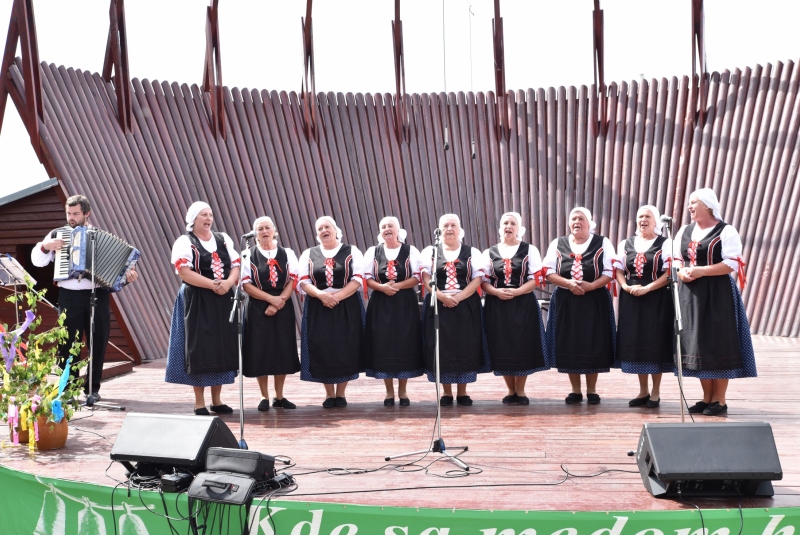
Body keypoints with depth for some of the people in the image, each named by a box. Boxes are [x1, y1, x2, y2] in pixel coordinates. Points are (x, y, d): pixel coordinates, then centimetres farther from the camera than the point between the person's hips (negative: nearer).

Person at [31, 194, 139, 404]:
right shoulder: (57, 235, 8)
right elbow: (37, 260, 5)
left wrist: (127, 274, -14)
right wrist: (45, 246, -13)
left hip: (98, 296, 1)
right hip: (70, 297, -1)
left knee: (98, 344, 5)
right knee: (68, 345, 1)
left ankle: (93, 388, 15)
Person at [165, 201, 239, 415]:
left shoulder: (223, 239, 13)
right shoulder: (185, 242, -4)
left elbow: (236, 266, 8)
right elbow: (184, 272, -16)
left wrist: (228, 283, -13)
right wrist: (213, 285, -20)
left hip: (223, 301, 5)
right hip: (197, 302, -5)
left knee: (222, 348, 6)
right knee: (200, 349, -3)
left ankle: (217, 400, 17)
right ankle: (199, 402, 6)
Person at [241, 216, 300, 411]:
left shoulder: (287, 254, 7)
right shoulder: (248, 255, 1)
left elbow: (293, 280, 0)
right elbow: (246, 285, -6)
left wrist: (278, 302, -13)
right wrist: (271, 298, -15)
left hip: (283, 308, 2)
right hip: (258, 309, -2)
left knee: (283, 351, 4)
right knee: (261, 352, 0)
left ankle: (279, 396, 16)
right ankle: (264, 397, 11)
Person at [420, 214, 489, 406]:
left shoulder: (472, 253, 7)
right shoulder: (429, 252, 8)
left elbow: (477, 279, -3)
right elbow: (426, 279, -2)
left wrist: (458, 297, -16)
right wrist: (441, 296, -18)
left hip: (466, 306, 0)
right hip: (438, 306, 0)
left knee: (465, 347, 0)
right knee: (442, 348, 0)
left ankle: (462, 392, 11)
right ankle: (446, 392, 9)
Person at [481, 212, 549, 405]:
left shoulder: (529, 250, 3)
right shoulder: (489, 253, 8)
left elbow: (536, 279, -4)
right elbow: (483, 281, 5)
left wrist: (516, 291, -18)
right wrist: (496, 292, -15)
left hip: (523, 304, -1)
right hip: (497, 306, 2)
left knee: (523, 346, -1)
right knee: (502, 348, 3)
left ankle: (520, 391, 13)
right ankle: (511, 391, 17)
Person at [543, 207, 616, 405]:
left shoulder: (602, 243, 2)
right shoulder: (557, 244, 7)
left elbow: (610, 272, -4)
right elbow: (549, 273, 0)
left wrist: (590, 286, -20)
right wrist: (568, 283, -17)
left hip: (594, 302, -2)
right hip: (565, 302, 2)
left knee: (593, 345, -1)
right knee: (569, 346, 2)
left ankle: (592, 390, 11)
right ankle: (575, 390, 12)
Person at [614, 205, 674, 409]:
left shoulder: (664, 243, -2)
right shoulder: (626, 244, 11)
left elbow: (669, 273, -11)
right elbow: (618, 270, 8)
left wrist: (646, 288, -19)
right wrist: (626, 287, -11)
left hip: (656, 299, -4)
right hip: (631, 299, 4)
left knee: (655, 343, 0)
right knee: (635, 343, 6)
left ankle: (655, 392, 10)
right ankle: (643, 391, 17)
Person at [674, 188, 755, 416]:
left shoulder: (726, 231, -6)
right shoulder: (684, 231, 13)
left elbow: (733, 264, -14)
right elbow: (676, 259, 16)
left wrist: (701, 271, -20)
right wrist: (681, 271, -7)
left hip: (717, 294, -6)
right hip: (690, 294, 6)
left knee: (718, 344, -4)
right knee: (698, 344, 7)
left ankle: (720, 400, 4)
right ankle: (707, 397, 16)